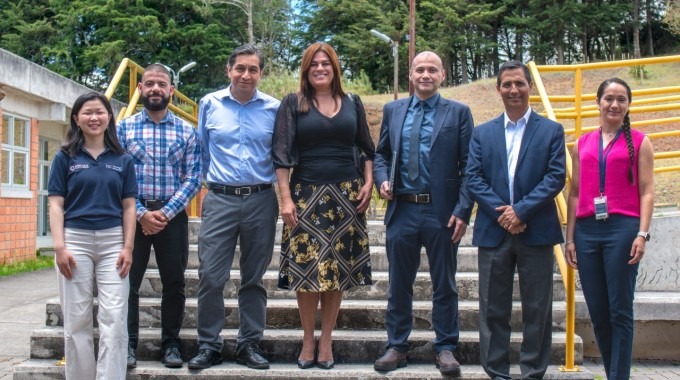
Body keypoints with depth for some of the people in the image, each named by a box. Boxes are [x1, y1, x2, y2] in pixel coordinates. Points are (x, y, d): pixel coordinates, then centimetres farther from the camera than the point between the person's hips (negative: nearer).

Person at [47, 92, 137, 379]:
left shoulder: (122, 160, 9)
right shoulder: (65, 158, 5)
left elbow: (129, 206, 7)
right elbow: (56, 205, 1)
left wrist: (128, 247, -2)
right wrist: (59, 247, -9)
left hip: (113, 242, 1)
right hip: (76, 240, -1)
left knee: (114, 318, -4)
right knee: (77, 319, 5)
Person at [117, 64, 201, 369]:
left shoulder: (186, 132, 5)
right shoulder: (124, 128, 4)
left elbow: (193, 178, -1)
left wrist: (166, 212, -12)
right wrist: (141, 213, -12)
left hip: (173, 215, 1)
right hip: (134, 214, 0)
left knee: (174, 283, 6)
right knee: (128, 281, 2)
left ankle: (171, 343, 17)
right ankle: (127, 344, 13)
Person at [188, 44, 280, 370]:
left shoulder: (274, 109, 2)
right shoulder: (209, 104, 5)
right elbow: (202, 151, 14)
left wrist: (277, 187, 8)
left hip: (261, 200, 0)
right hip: (219, 200, 0)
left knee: (254, 278, 9)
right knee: (210, 277, -3)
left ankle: (250, 344, 19)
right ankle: (209, 344, 10)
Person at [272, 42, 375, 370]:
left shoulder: (352, 103, 9)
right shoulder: (293, 104, 2)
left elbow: (368, 149, 14)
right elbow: (281, 154, -3)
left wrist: (368, 184, 1)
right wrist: (285, 198, -11)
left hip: (346, 195, 2)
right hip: (307, 194, -2)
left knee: (338, 269, 4)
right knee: (307, 269, -3)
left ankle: (326, 340, 14)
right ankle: (307, 340, 11)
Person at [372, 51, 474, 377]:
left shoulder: (459, 113, 1)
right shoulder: (393, 110, 9)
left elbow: (468, 166, -3)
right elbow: (381, 154, 16)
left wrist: (463, 211, -11)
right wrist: (382, 179, -5)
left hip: (442, 212, -2)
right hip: (402, 210, 3)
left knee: (444, 285, 8)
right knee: (399, 284, 11)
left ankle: (446, 348, 21)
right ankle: (396, 346, 24)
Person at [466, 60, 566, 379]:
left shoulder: (551, 131, 5)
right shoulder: (482, 133, 11)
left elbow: (556, 177, -5)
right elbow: (473, 178, 1)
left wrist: (521, 211, -15)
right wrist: (501, 213, -12)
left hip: (536, 231, -1)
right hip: (493, 231, 2)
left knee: (537, 309, 4)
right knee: (493, 308, 6)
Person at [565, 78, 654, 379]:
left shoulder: (639, 142, 6)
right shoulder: (583, 144, 14)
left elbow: (647, 192, 1)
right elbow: (574, 193, 14)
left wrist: (642, 234, -10)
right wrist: (569, 238, 9)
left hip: (622, 229, -3)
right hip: (587, 230, 4)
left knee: (620, 312, -2)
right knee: (597, 313, 7)